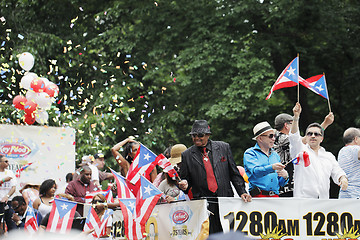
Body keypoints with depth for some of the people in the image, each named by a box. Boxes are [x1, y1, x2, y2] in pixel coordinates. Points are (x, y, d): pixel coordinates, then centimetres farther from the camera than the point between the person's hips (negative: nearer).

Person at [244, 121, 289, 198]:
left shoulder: (275, 155, 20)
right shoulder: (250, 153, 2)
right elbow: (255, 171, -18)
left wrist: (285, 176, -1)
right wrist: (272, 168, -33)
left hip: (275, 195, 5)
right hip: (258, 195, -5)